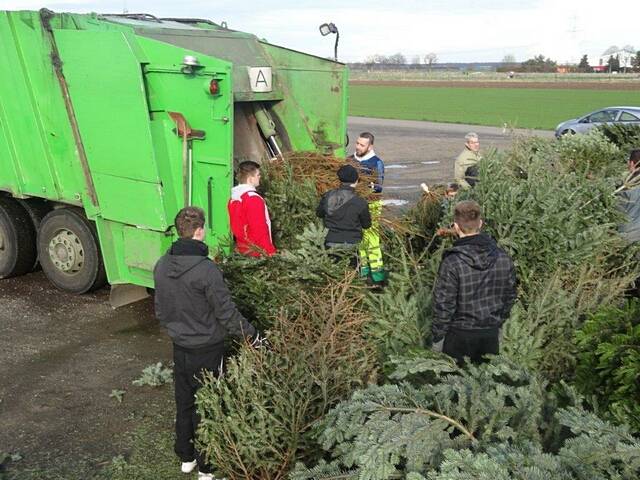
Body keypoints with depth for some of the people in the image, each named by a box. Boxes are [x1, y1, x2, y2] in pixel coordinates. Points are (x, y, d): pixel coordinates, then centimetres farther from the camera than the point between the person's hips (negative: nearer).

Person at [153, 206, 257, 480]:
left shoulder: (162, 266, -3)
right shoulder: (206, 270, -26)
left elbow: (160, 310, 8)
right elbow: (227, 313, -20)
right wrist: (252, 335, -6)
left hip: (179, 348, 6)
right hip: (207, 351, -6)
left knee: (183, 404, 20)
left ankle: (186, 457, 36)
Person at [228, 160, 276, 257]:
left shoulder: (233, 197, 4)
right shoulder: (254, 199, -20)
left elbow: (235, 227, 11)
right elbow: (260, 230, -20)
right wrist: (271, 252, -14)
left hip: (241, 249, 9)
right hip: (257, 252, -9)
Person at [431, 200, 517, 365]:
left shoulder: (452, 263, -22)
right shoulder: (503, 258, -6)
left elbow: (444, 305, -17)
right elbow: (510, 296, 5)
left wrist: (437, 337, -4)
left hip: (459, 335, -4)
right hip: (491, 333, 4)